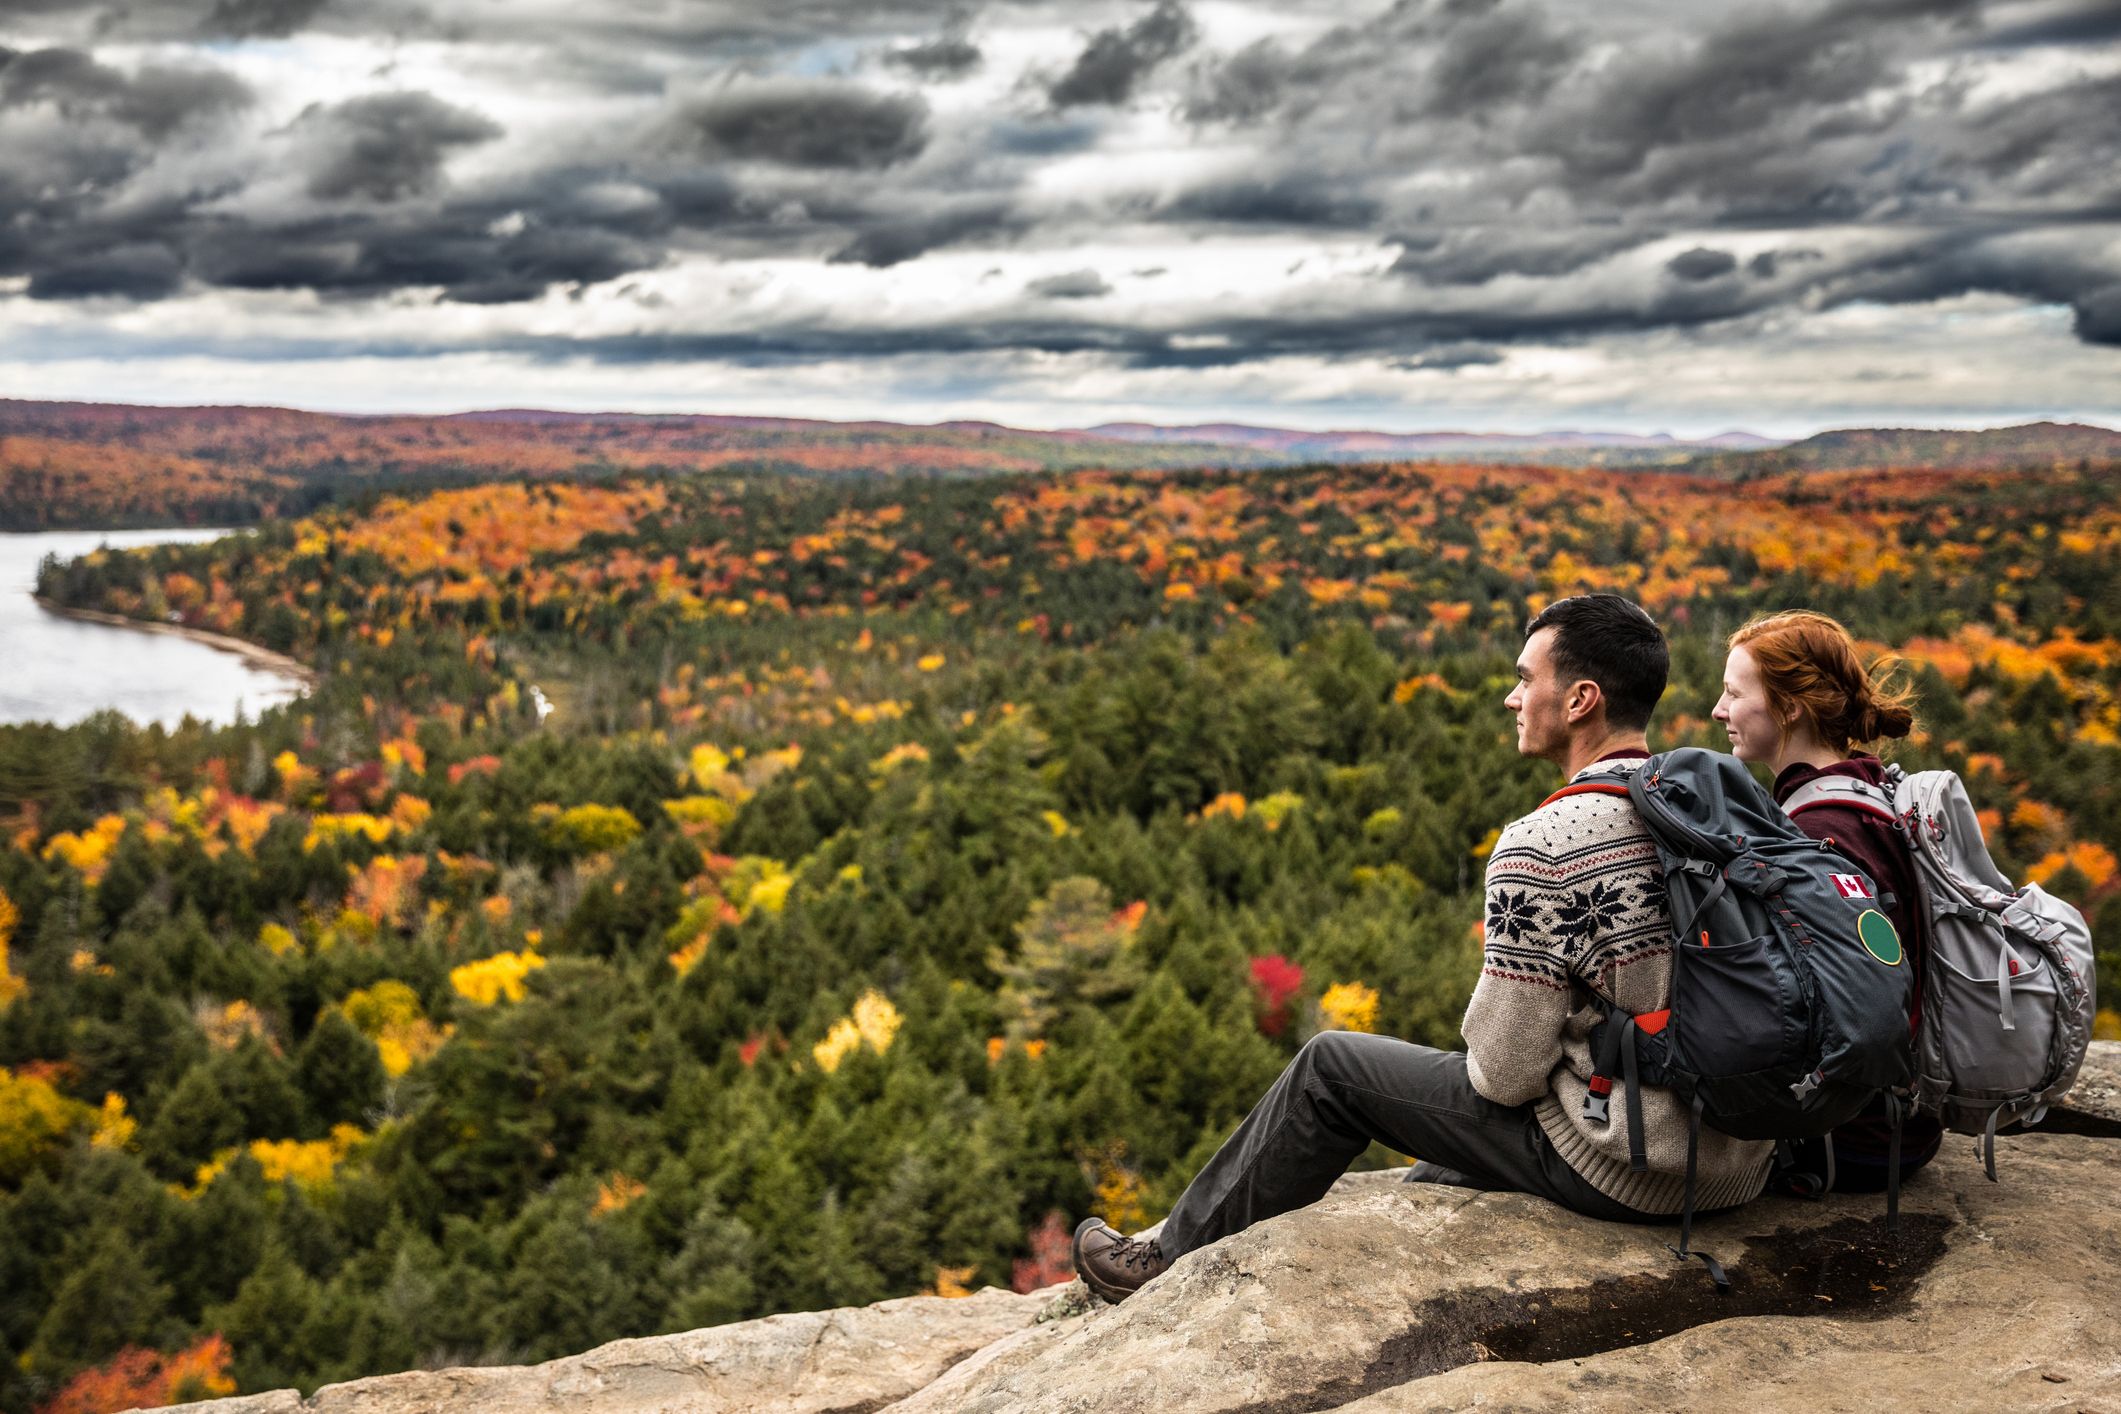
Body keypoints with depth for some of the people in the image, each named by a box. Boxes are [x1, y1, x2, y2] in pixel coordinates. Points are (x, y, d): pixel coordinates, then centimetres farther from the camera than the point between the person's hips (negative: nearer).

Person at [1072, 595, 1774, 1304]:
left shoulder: (1545, 845, -21)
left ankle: (1171, 1261, 24)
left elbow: (1505, 1070, -18)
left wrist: (1489, 1063, 6)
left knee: (1332, 1066, 8)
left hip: (1618, 1166, -7)